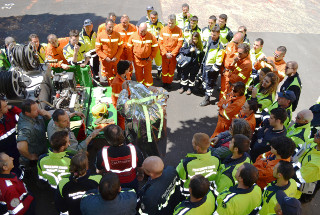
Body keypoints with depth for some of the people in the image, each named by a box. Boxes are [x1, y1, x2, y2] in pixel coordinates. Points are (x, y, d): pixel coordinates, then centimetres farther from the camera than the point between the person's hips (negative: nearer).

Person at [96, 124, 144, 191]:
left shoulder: (102, 153, -30)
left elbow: (99, 171, -9)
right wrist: (140, 175, 12)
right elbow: (141, 169, -11)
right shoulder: (134, 149, -28)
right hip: (132, 185, 1)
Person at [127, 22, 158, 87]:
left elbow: (155, 47, -3)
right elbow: (129, 48, -3)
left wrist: (151, 57, -5)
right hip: (137, 60, 1)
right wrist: (130, 58, -1)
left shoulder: (151, 36, -13)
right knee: (138, 74, 17)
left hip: (147, 60, -1)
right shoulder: (133, 36, -11)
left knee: (148, 74, 10)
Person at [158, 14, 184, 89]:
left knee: (172, 69, 10)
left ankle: (169, 82, 27)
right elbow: (160, 43, -3)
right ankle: (164, 82, 28)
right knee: (164, 68, 9)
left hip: (174, 54, -1)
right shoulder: (163, 30, -4)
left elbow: (179, 44, -9)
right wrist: (165, 53, -11)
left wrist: (172, 54, -13)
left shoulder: (179, 30, -9)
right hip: (164, 54, 1)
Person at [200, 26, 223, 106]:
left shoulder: (220, 46, -21)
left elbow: (219, 60, -20)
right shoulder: (210, 39, 4)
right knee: (204, 79, 23)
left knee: (209, 82, 1)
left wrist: (214, 69, -19)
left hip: (212, 66, -8)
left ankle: (207, 99, 13)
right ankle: (204, 89, 48)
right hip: (206, 64, 8)